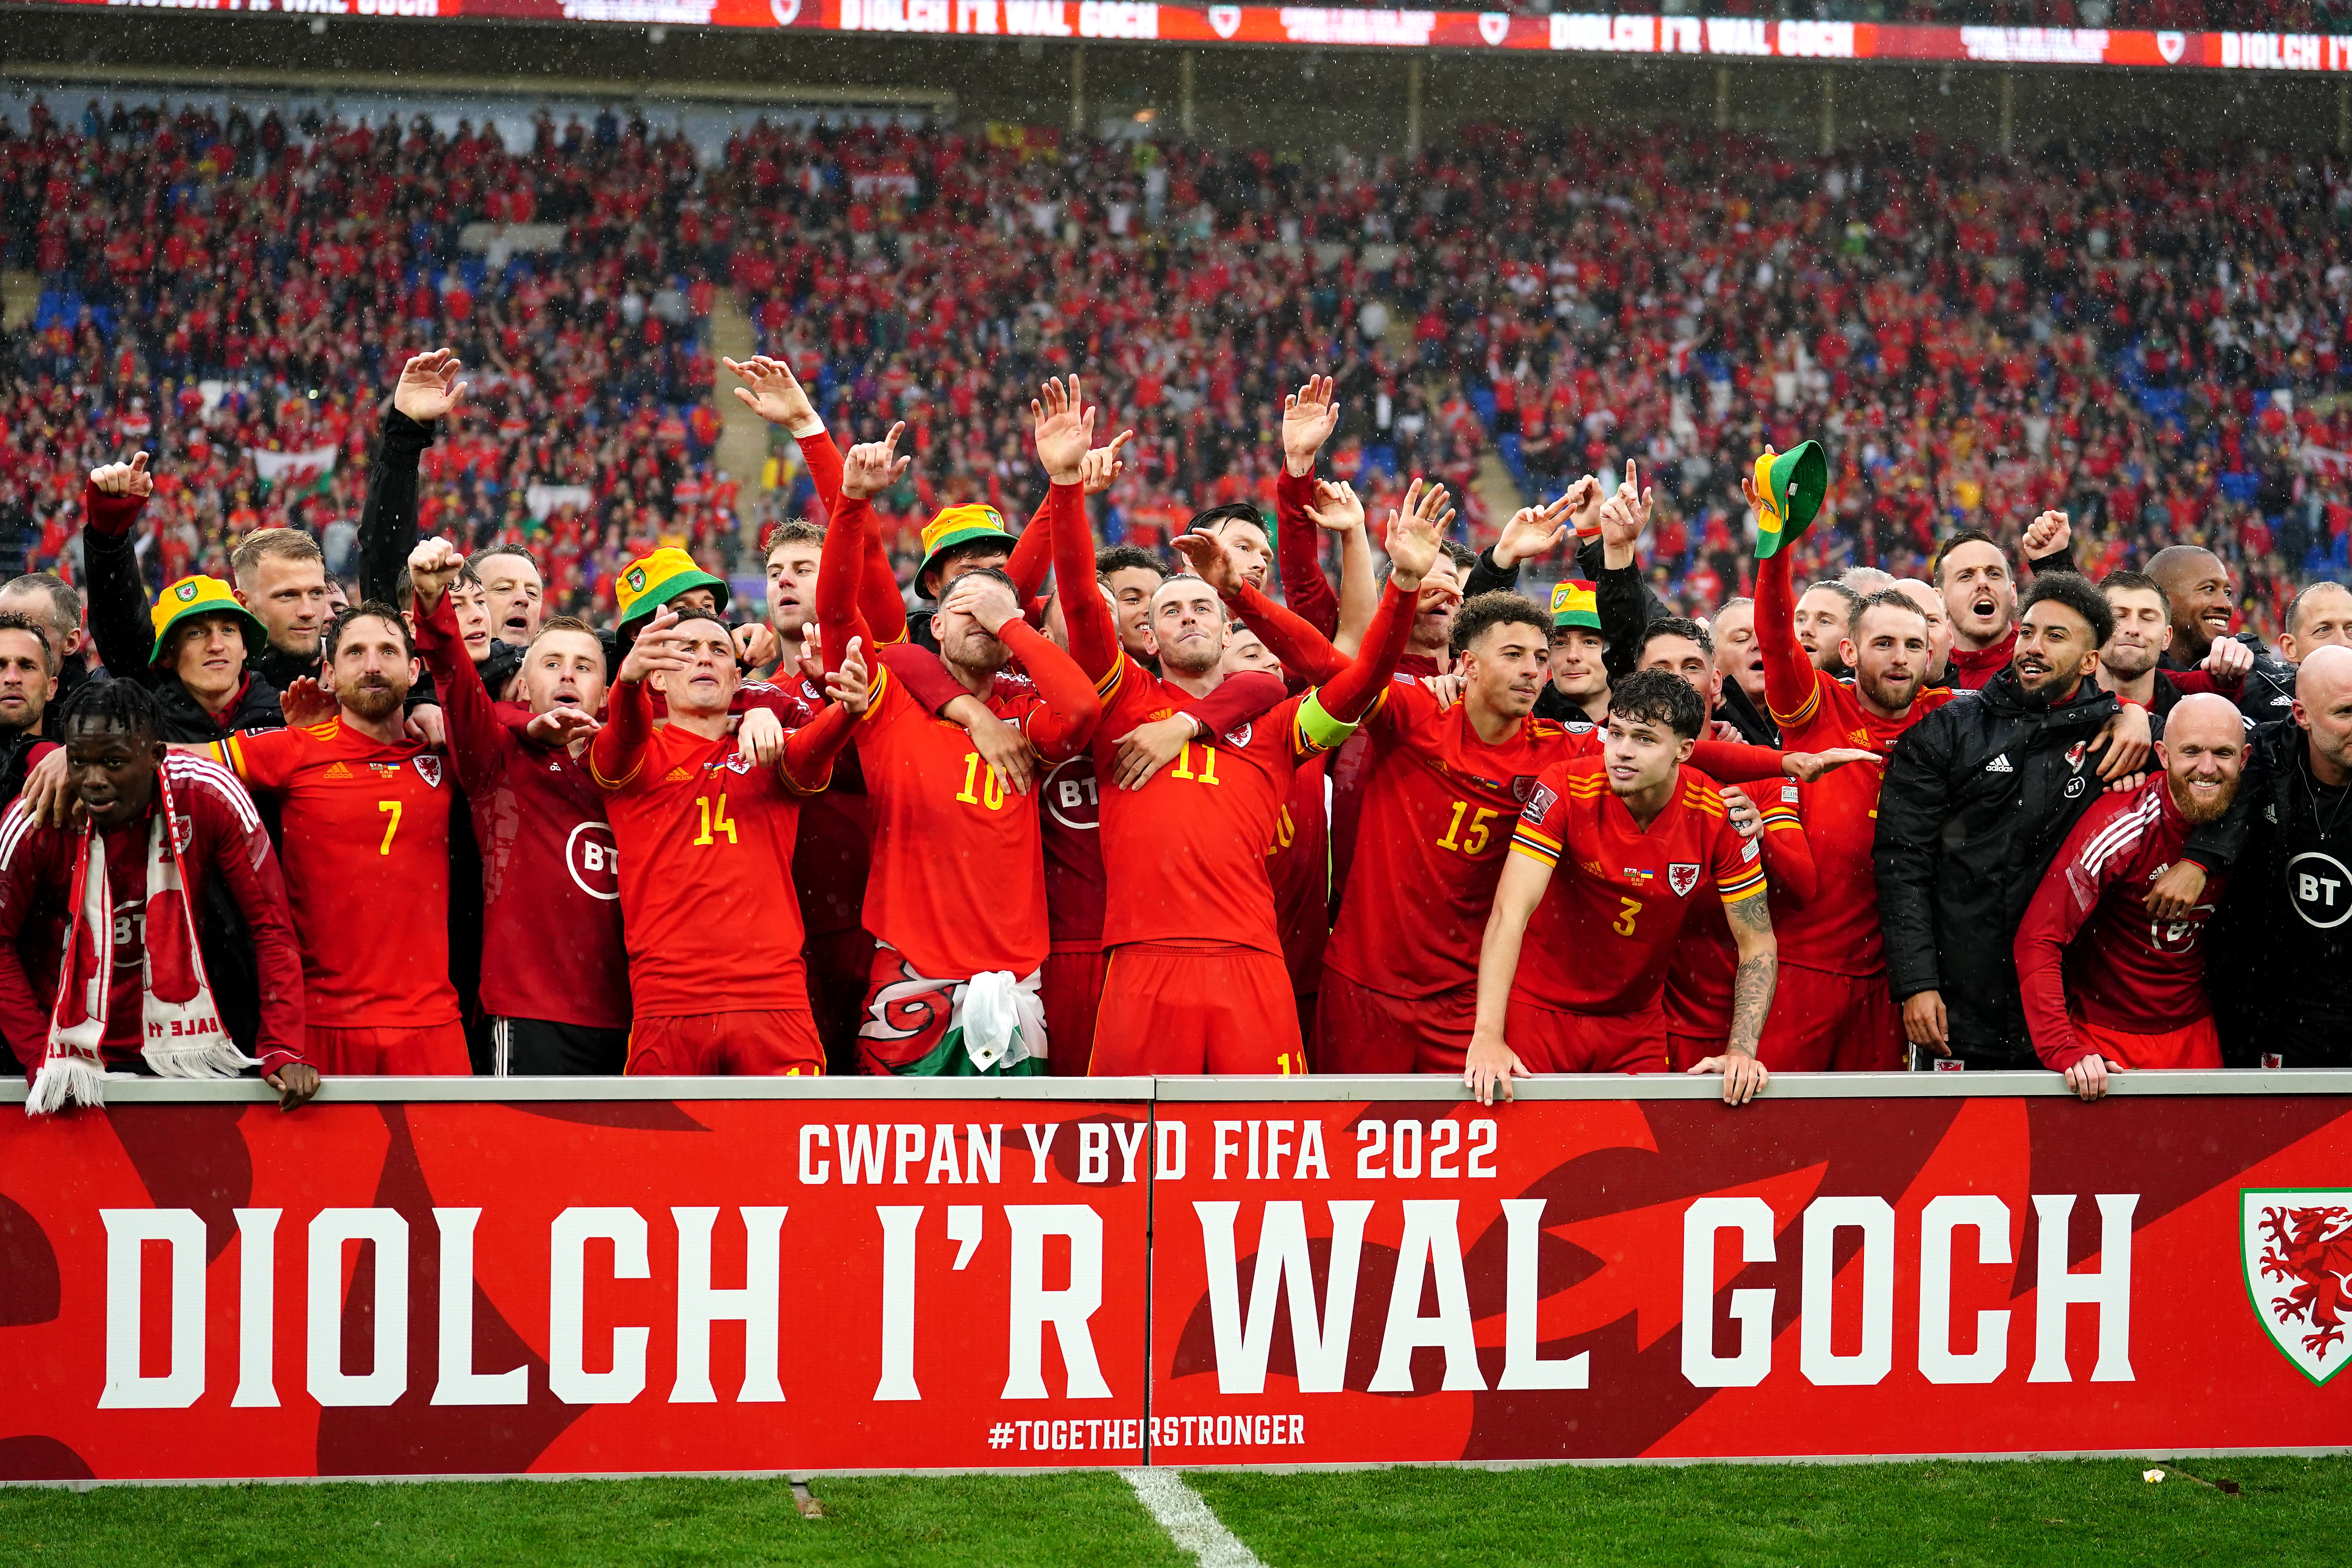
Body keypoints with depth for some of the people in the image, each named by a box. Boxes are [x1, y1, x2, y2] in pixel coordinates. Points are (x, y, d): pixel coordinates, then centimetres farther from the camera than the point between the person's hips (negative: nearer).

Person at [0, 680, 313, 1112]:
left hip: (180, 1049, 1)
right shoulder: (35, 822, -13)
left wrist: (284, 1049, -14)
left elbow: (271, 926, -7)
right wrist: (41, 1057, -11)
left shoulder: (209, 797, -13)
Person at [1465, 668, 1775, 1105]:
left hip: (1636, 1019, 2)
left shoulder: (1719, 816, -14)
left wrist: (1741, 1052, -20)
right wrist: (1487, 1038, -36)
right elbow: (1511, 912, -26)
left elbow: (1757, 944, -6)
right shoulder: (1565, 790, -20)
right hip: (1540, 1007, -2)